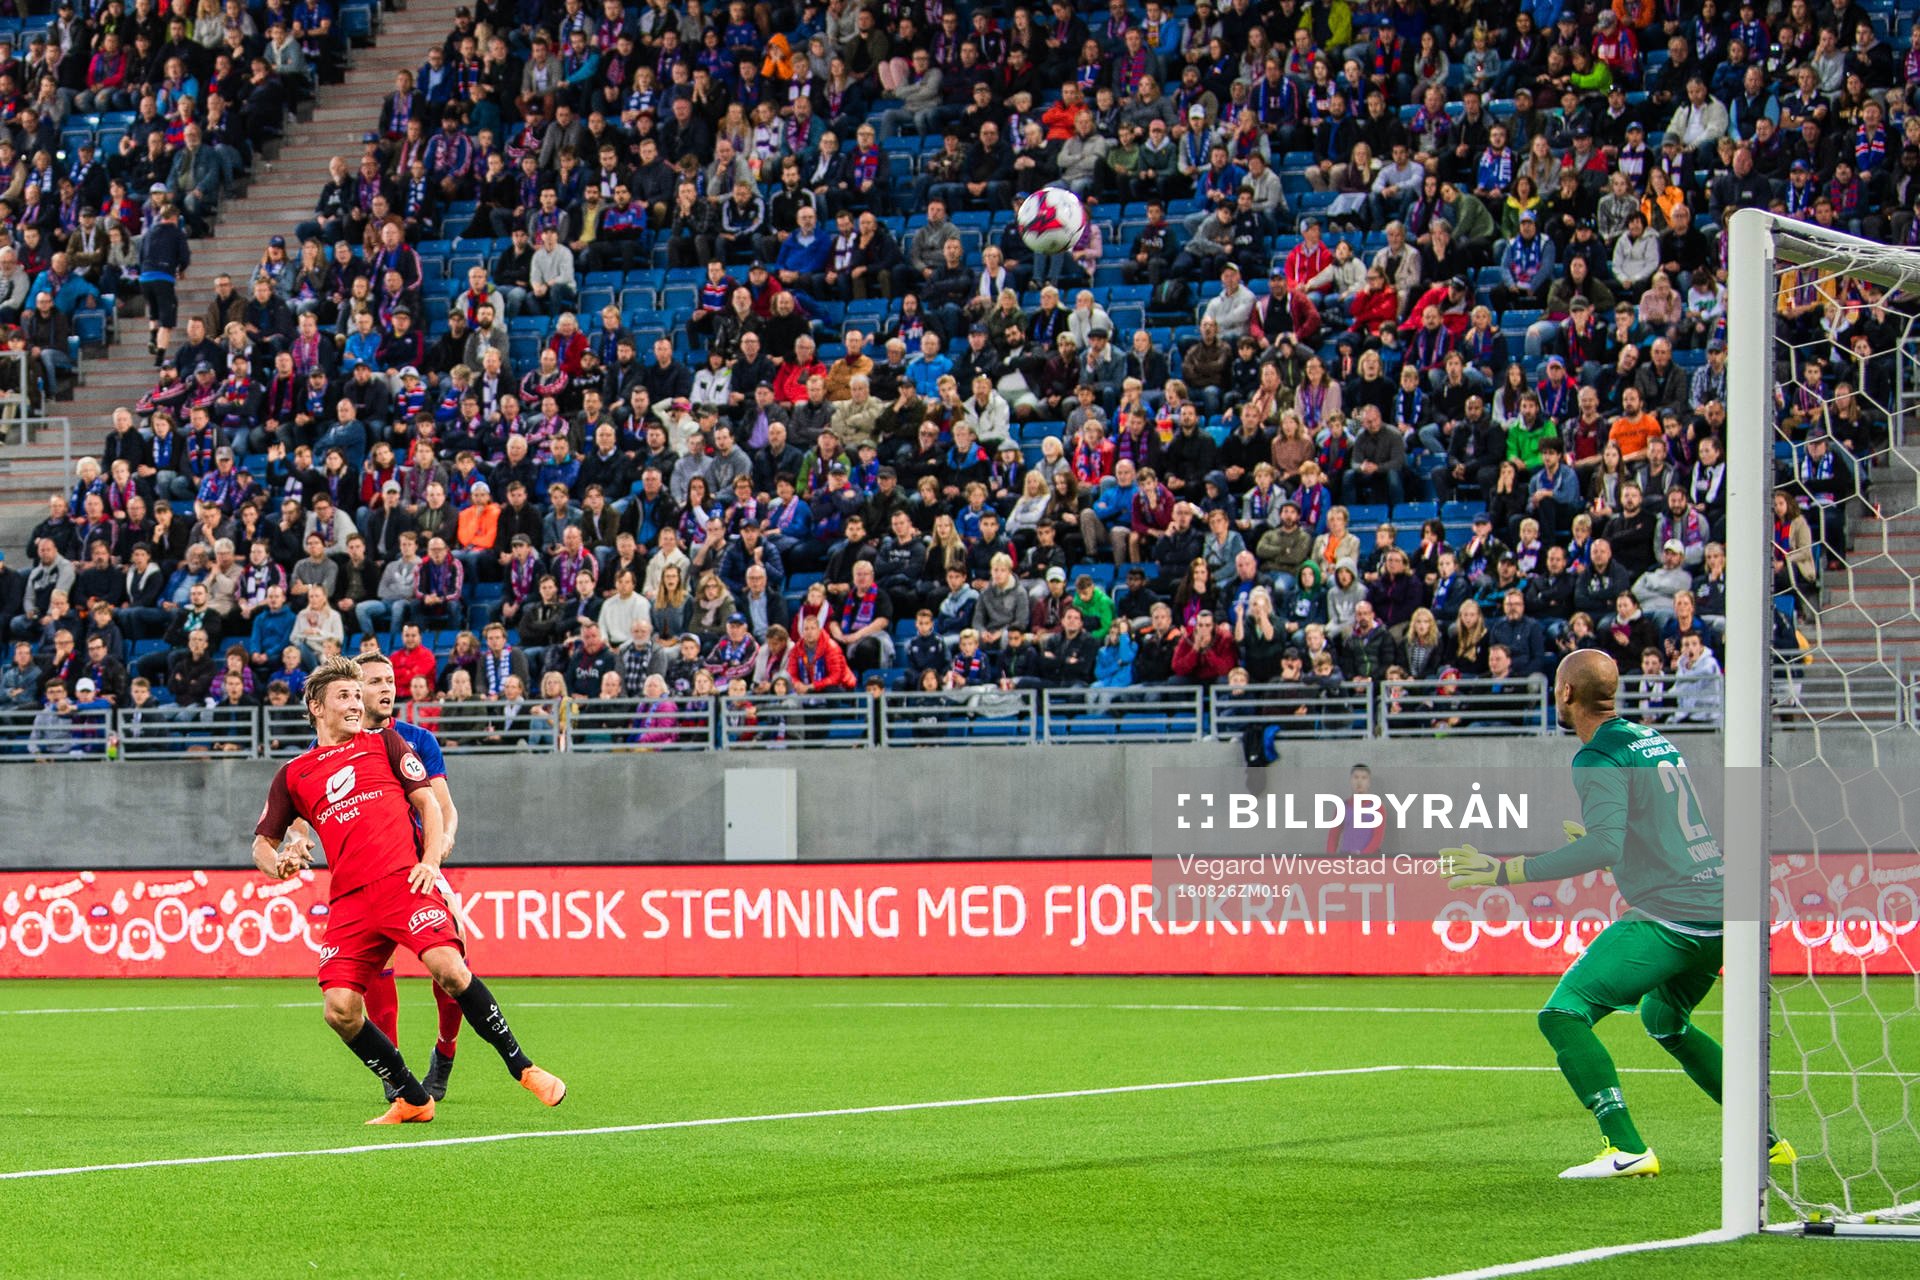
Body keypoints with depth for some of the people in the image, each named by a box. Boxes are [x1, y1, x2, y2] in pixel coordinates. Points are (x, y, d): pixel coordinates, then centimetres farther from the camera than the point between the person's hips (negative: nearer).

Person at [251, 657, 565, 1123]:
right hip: (349, 900, 3)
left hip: (404, 879, -3)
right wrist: (277, 864, -1)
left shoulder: (385, 743, 16)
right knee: (340, 1010, -13)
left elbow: (428, 801, 12)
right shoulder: (293, 775, 19)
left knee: (449, 968, -25)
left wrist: (431, 861, -5)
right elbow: (262, 842, 23)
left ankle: (523, 1068, -12)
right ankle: (413, 1101, 2)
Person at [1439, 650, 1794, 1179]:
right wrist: (1593, 839, 40)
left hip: (1666, 916, -9)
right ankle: (1767, 1141, 30)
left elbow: (1604, 847, -24)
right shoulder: (1650, 738, 18)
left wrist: (1506, 871, -24)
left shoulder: (1599, 757, -10)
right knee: (1667, 1023, 31)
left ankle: (1628, 1149, -22)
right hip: (1716, 914, 9)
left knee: (1562, 1015, -11)